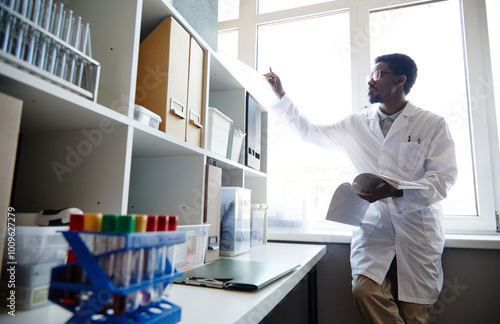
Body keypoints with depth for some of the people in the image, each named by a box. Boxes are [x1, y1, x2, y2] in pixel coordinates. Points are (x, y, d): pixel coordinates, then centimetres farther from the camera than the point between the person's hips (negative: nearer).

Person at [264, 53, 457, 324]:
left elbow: (442, 179, -6)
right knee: (365, 289, -19)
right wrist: (281, 96, 15)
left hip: (418, 231, -1)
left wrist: (397, 191, -23)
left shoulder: (433, 124, 2)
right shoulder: (357, 124, 12)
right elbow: (311, 132, 16)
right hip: (374, 227, 2)